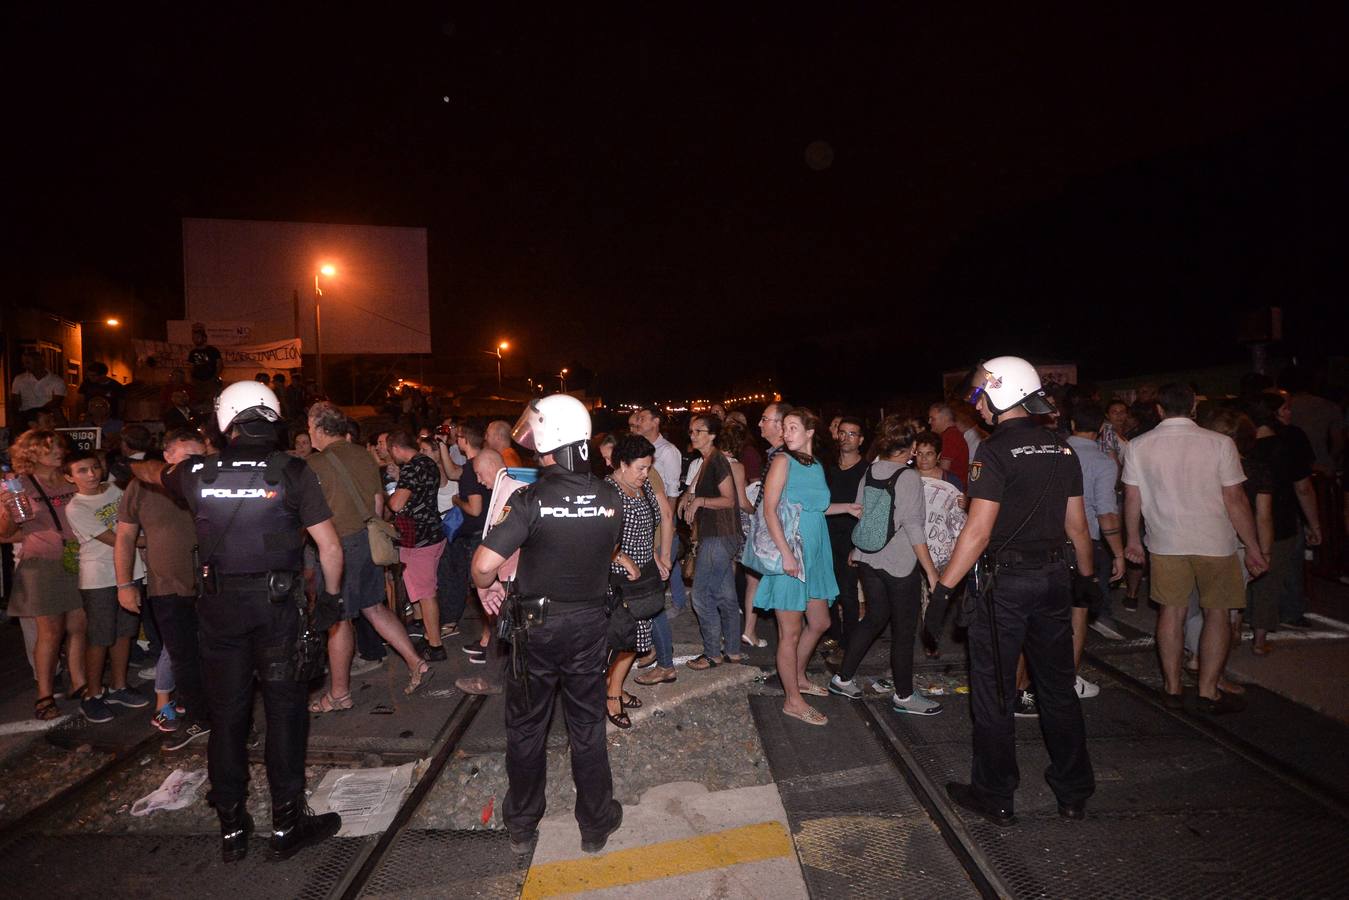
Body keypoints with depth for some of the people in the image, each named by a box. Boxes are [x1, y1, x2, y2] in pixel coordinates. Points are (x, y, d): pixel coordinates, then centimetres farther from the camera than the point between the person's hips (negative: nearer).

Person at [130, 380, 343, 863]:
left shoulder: (198, 472, 1)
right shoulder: (292, 472, -8)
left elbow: (154, 472, 26)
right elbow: (330, 546, -9)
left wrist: (133, 465, 50)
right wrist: (332, 595, 7)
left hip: (219, 604, 3)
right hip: (277, 602, -3)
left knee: (226, 713, 13)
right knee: (284, 707, 6)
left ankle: (231, 826, 25)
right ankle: (287, 822, 14)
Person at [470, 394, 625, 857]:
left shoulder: (532, 500, -21)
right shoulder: (610, 499, -8)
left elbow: (484, 563, -26)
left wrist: (485, 587, -3)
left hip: (537, 625, -2)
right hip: (589, 623, 3)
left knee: (526, 727, 17)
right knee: (587, 727, 17)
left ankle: (522, 828, 33)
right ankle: (595, 826, 30)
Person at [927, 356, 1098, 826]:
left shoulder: (996, 451, -15)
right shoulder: (1062, 450, 5)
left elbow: (978, 531, -20)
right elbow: (1077, 524, 10)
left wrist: (943, 588, -17)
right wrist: (1085, 576, 23)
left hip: (1005, 583, -6)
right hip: (1053, 578, 7)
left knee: (993, 693, 7)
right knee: (1058, 687, 18)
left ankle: (995, 797, 19)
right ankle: (1074, 792, 30)